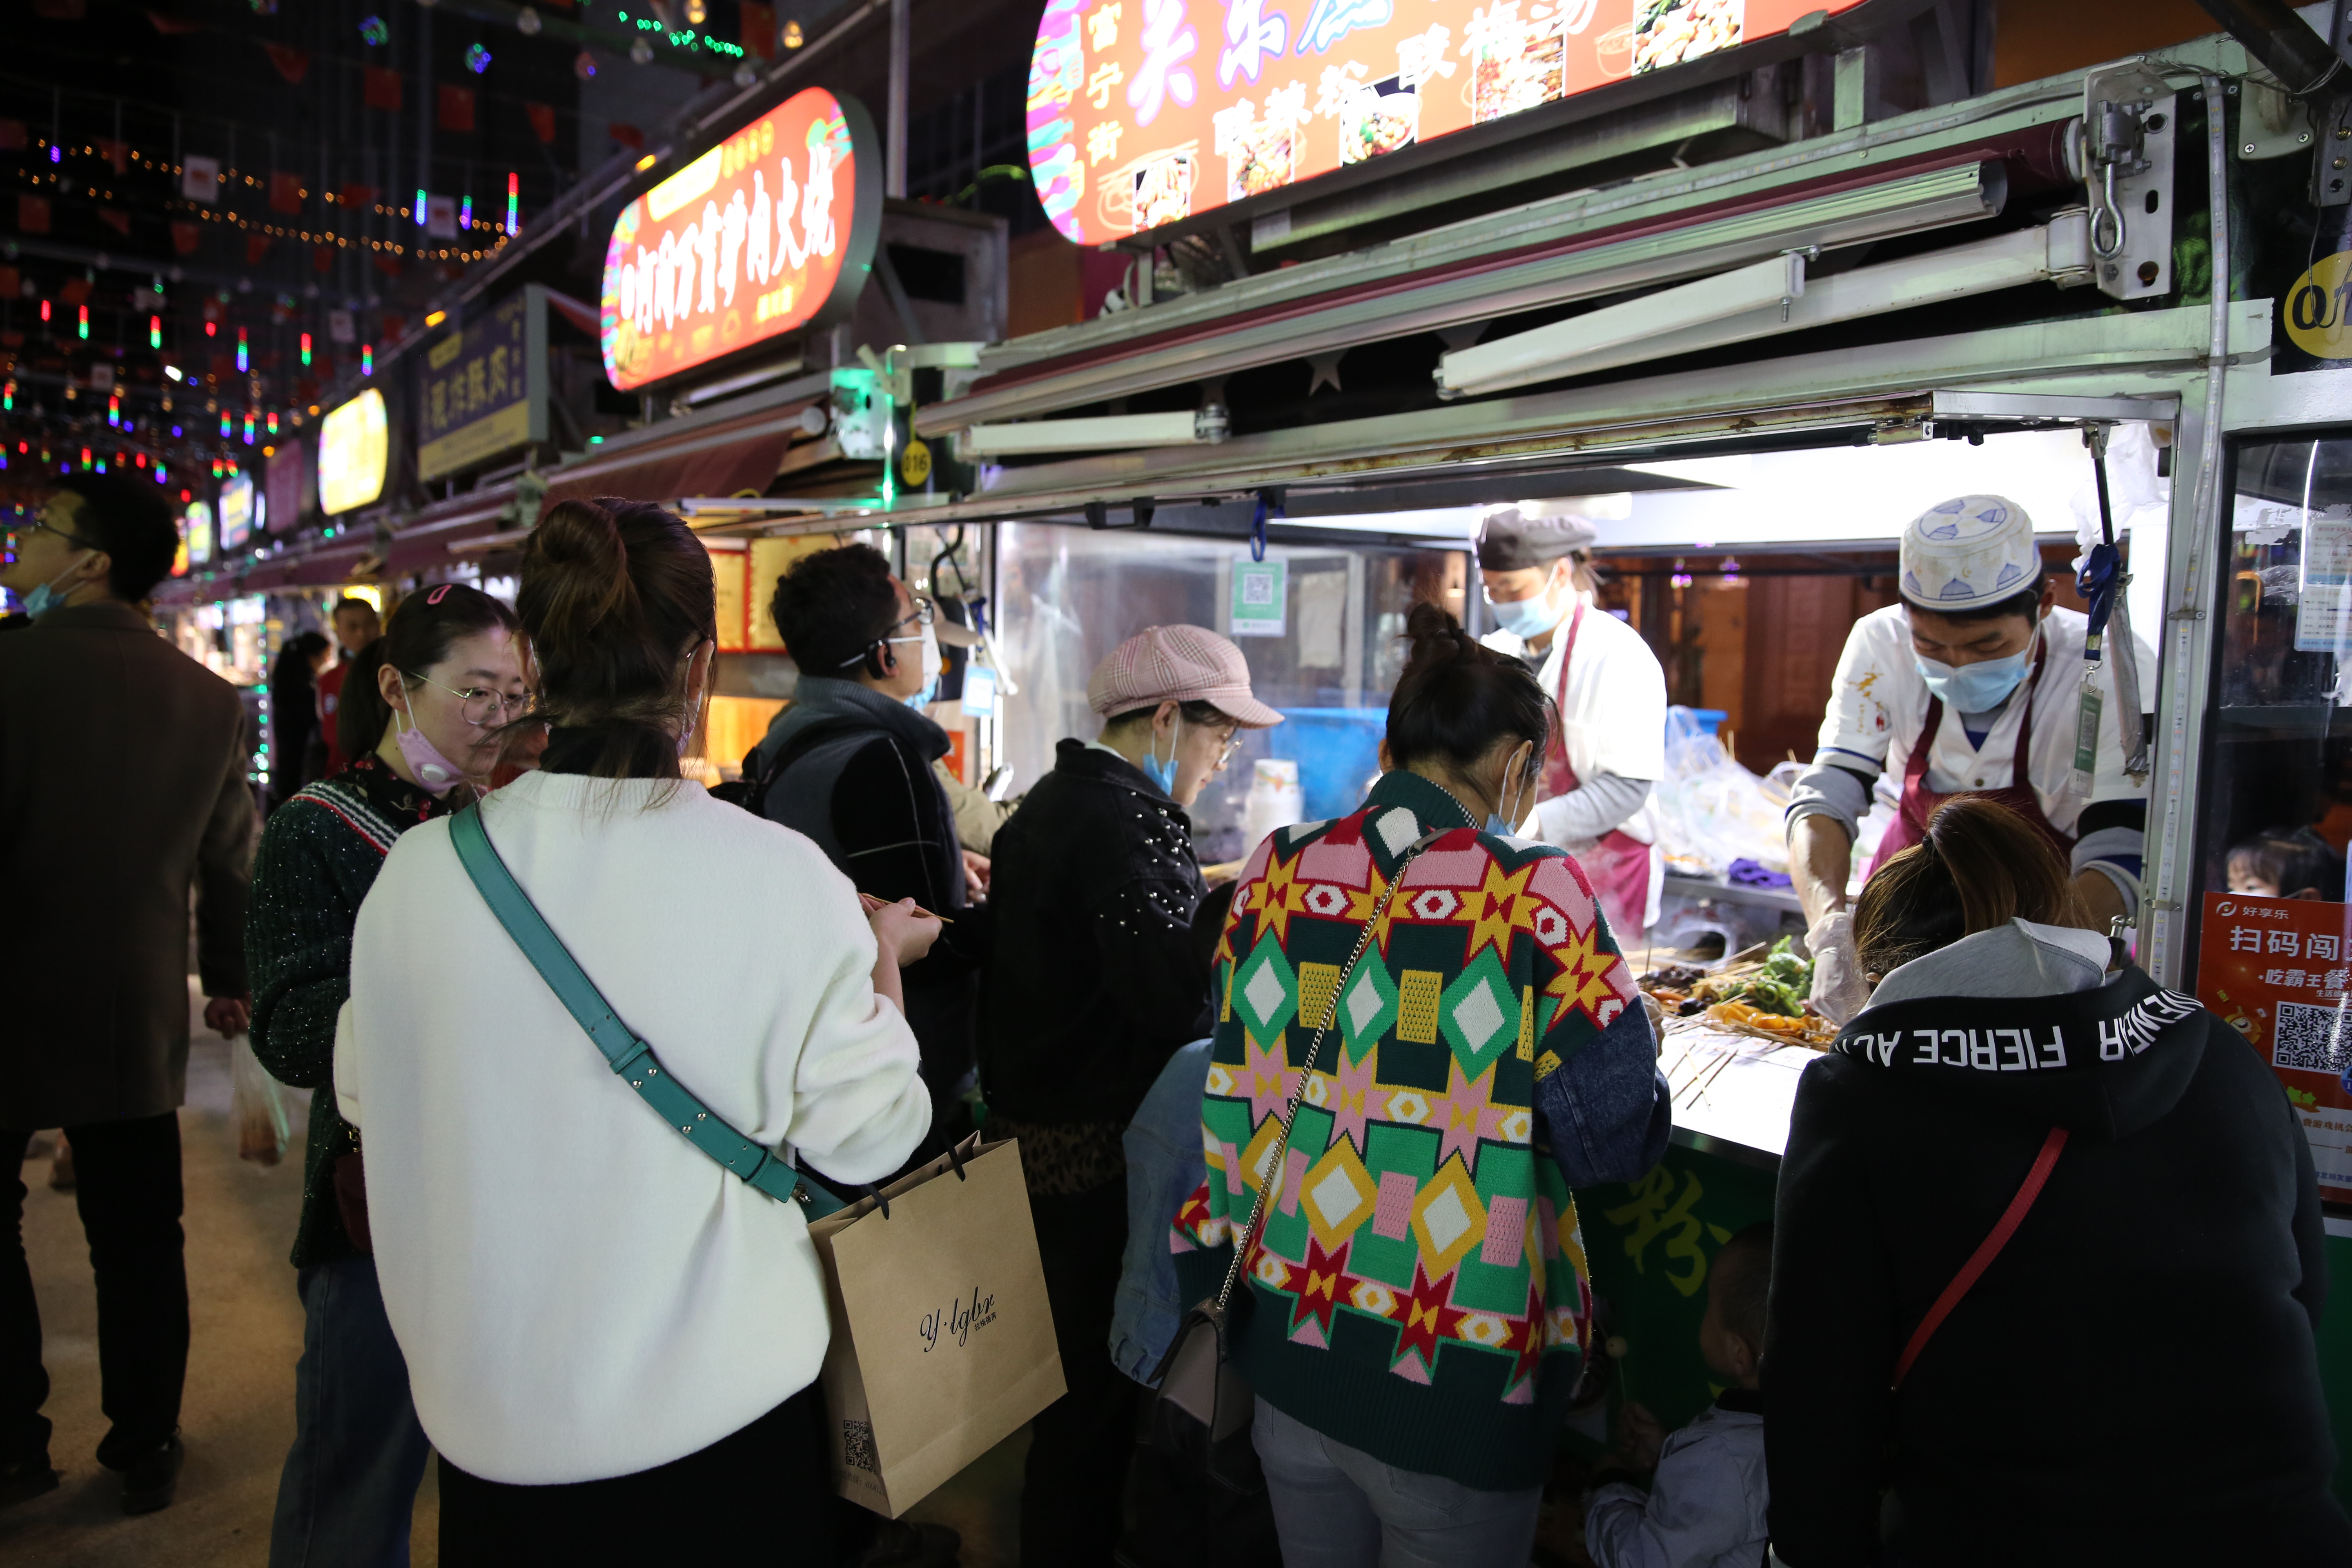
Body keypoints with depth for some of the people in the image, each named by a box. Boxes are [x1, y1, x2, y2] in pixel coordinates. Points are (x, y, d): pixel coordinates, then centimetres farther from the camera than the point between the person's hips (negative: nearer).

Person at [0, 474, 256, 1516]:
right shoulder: (209, 699, 0)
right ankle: (146, 1451, 23)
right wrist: (229, 982, 21)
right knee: (138, 1242, 13)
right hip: (140, 1016, 4)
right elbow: (231, 861, 8)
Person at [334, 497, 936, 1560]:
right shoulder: (780, 876, -21)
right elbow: (866, 1137, -12)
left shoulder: (415, 873, -12)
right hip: (716, 1404, -2)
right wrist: (886, 959, 2)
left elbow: (363, 1099, 4)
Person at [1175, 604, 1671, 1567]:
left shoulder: (1280, 870, -3)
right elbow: (1618, 1136, -13)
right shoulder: (1536, 894, -17)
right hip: (1456, 1382, -4)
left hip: (1287, 1342, 5)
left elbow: (1228, 1090, 4)